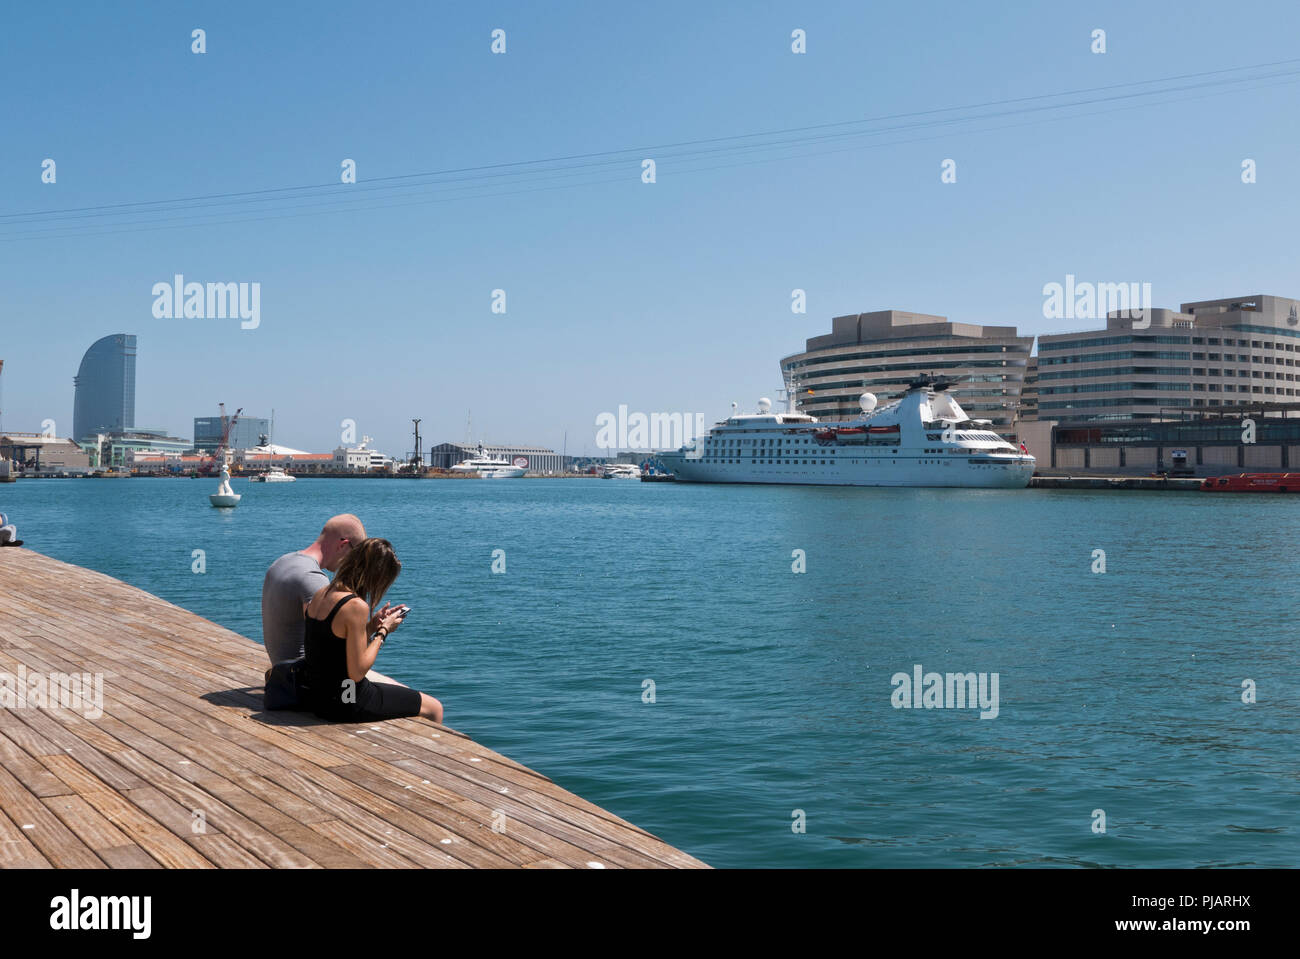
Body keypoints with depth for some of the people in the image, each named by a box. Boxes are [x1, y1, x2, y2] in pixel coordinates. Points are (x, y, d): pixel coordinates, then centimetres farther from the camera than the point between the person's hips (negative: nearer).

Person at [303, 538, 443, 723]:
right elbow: (357, 672, -22)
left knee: (407, 693, 30)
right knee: (434, 708, 8)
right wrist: (384, 630, -11)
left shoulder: (321, 593, 3)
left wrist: (374, 623, 7)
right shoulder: (356, 606, -24)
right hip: (347, 704, -9)